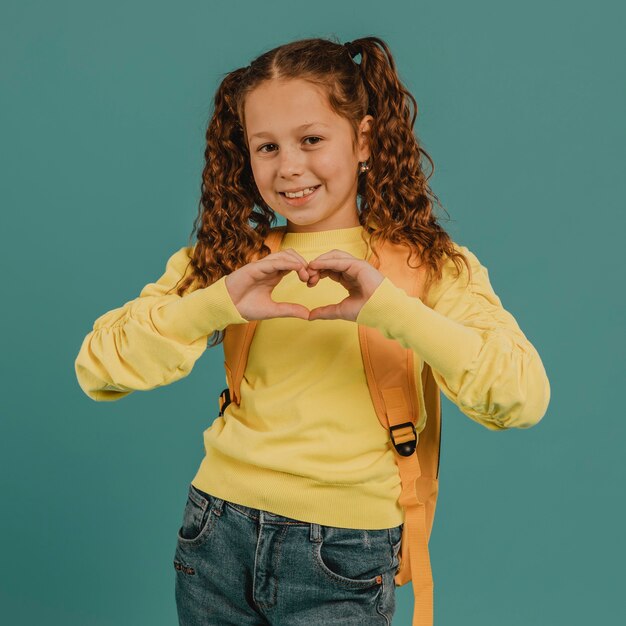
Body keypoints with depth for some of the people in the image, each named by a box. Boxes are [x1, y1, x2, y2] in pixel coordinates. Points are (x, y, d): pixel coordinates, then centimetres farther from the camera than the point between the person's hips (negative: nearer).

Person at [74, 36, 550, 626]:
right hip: (219, 532, 3)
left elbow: (525, 398, -18)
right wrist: (217, 305, -23)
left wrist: (387, 307, -29)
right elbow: (96, 370, -8)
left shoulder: (426, 263, -4)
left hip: (341, 561, -2)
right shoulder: (224, 258, 2)